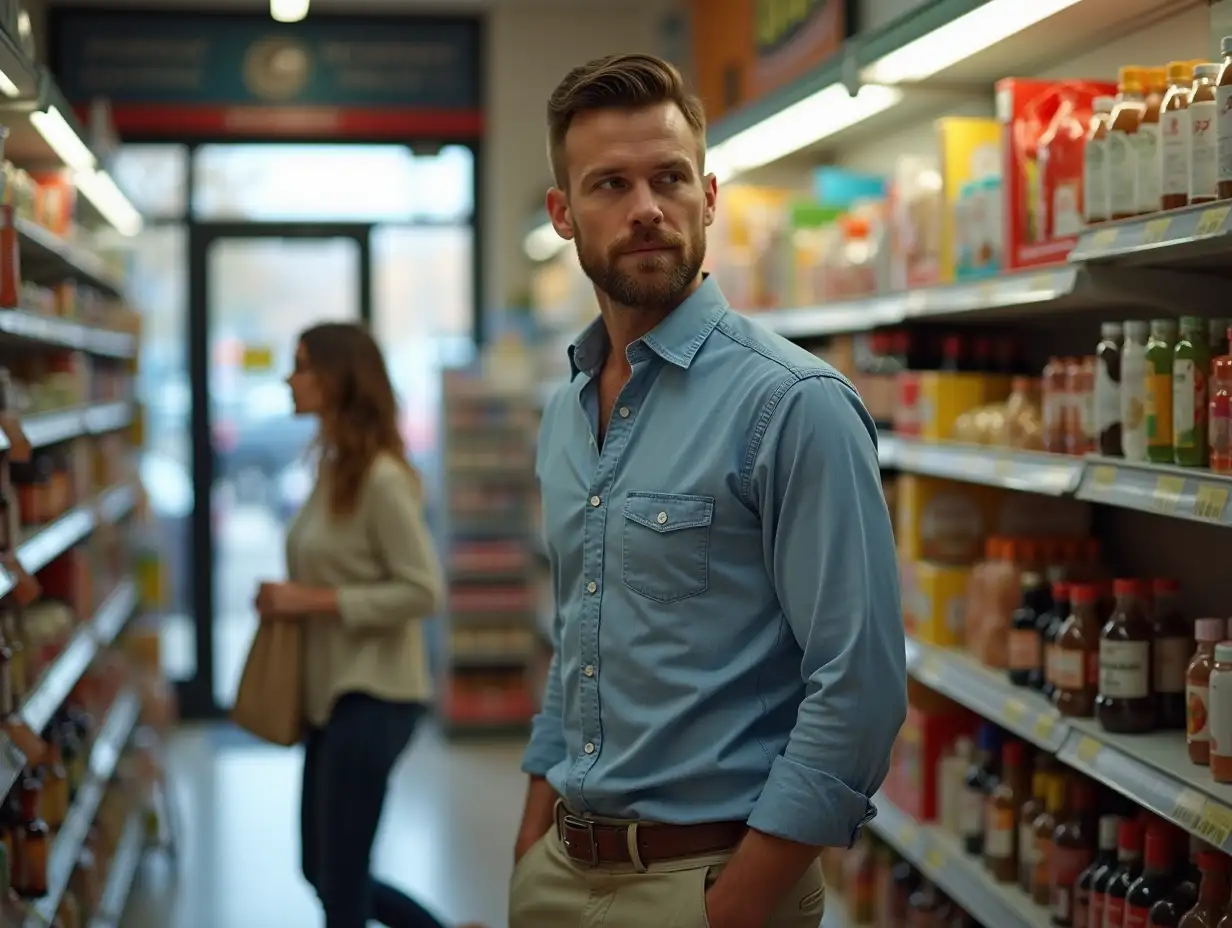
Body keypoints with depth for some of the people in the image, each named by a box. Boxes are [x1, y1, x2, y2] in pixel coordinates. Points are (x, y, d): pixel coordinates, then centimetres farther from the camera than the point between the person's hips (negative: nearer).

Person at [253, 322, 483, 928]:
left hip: (373, 696, -9)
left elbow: (422, 592, -21)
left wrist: (313, 600, -19)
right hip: (331, 691, 9)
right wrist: (288, 601, 4)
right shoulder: (333, 467, 9)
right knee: (324, 872, 17)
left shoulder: (381, 478, -17)